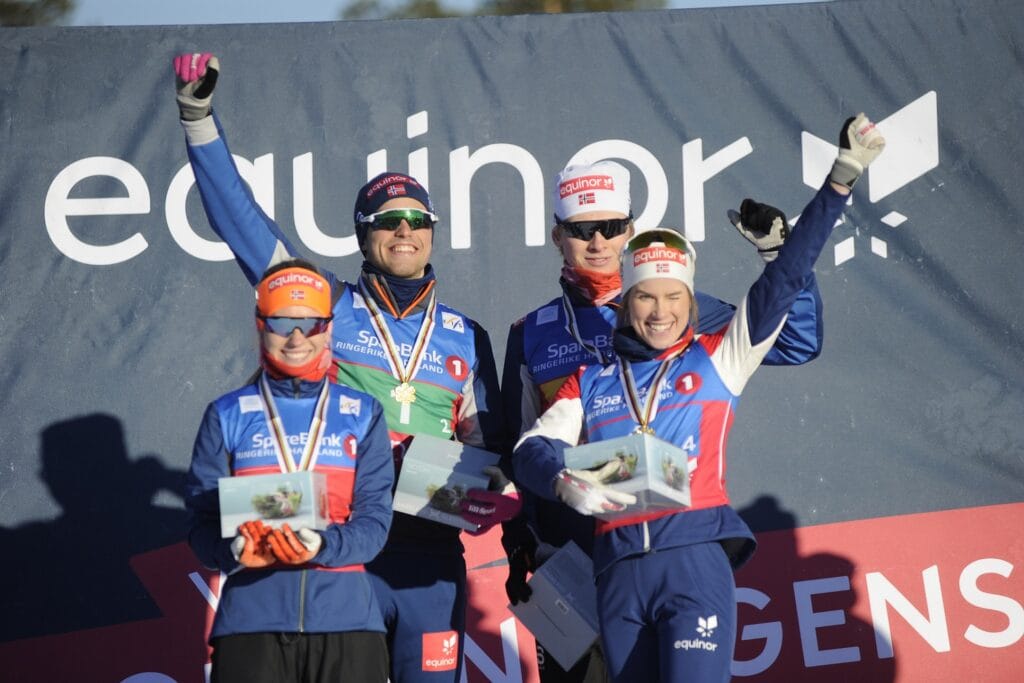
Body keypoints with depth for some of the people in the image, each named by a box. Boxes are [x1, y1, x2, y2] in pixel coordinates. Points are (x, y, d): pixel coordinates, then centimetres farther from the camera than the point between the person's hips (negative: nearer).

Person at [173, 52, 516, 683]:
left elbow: (487, 443, 19)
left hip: (431, 557, 2)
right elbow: (239, 218, 0)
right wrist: (200, 115, -5)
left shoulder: (466, 338, 13)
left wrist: (494, 492, -4)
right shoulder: (328, 306, 6)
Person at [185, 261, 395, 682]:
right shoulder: (228, 416, 10)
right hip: (250, 619, -1)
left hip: (346, 619, 1)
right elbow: (202, 521, 4)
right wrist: (235, 550, -18)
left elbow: (374, 520, 2)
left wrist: (322, 547, -18)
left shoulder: (362, 415, 11)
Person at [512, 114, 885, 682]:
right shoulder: (591, 381, 15)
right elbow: (534, 450, 5)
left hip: (695, 556, -3)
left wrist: (840, 181, 2)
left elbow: (783, 282, 7)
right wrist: (564, 484, -19)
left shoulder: (716, 360, 11)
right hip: (617, 569, 3)